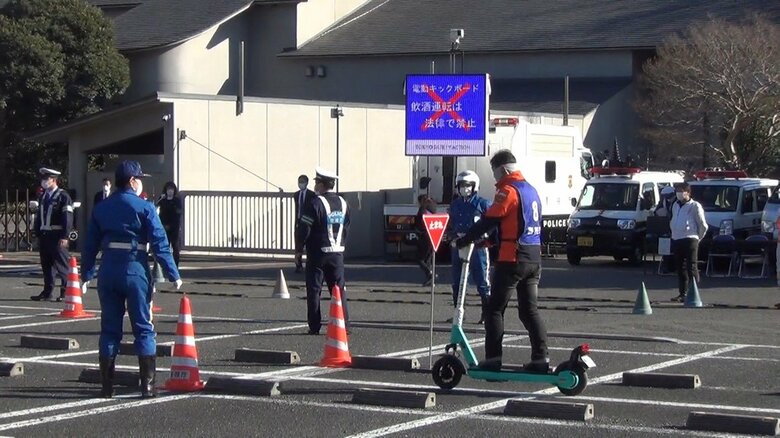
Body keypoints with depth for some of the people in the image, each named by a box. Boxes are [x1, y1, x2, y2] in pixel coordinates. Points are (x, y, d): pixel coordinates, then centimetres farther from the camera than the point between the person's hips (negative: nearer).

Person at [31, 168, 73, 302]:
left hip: (57, 236, -7)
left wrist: (64, 237, -18)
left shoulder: (63, 196, -7)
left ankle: (66, 292, 1)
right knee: (46, 265, 10)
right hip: (44, 235, 7)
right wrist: (38, 234, 14)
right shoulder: (43, 196, 17)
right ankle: (47, 293, 16)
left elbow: (68, 218, -13)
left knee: (62, 265, -4)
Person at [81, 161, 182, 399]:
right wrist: (173, 274, -6)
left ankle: (107, 385, 10)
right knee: (143, 329, 4)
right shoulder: (144, 207, -5)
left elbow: (90, 244, 11)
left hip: (108, 272, 4)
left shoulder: (101, 208, 9)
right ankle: (147, 385, 1)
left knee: (109, 330, 10)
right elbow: (160, 243, -9)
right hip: (136, 271, -4)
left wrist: (86, 274, 18)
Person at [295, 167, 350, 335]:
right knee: (339, 289, 8)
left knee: (314, 290, 2)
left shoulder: (315, 204, -13)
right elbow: (346, 228, 13)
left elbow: (303, 230, -13)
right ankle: (344, 325, 4)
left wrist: (298, 250, -2)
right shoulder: (343, 203, 7)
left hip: (317, 254, -5)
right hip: (337, 254, 5)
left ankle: (314, 326, 2)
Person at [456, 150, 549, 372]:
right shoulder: (531, 190, 16)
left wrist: (462, 242, -5)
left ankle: (493, 359, -4)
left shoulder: (508, 191, -12)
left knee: (495, 308, 0)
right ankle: (540, 358, 3)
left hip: (512, 260, -8)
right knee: (529, 309, 10)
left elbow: (488, 221, -13)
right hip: (534, 259, 8)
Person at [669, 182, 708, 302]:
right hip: (676, 240, 7)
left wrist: (697, 238, 2)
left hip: (689, 240, -7)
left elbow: (703, 225, -3)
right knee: (680, 267, 9)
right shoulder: (675, 205, 17)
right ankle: (682, 293, 14)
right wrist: (674, 234, 16)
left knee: (691, 267, -9)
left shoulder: (695, 206, -5)